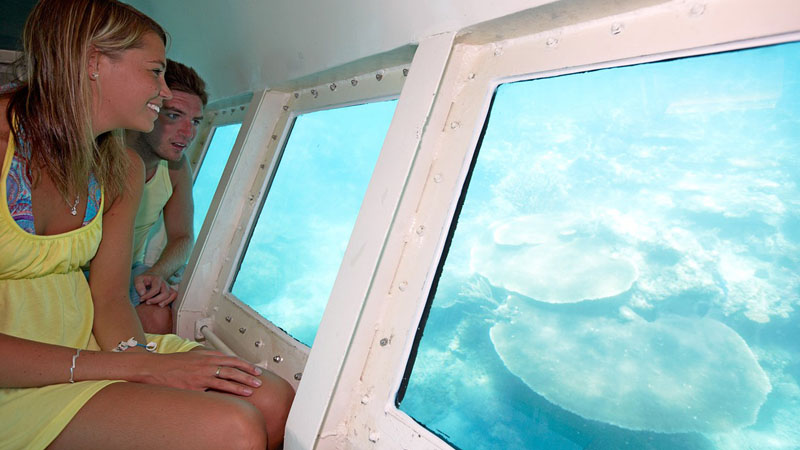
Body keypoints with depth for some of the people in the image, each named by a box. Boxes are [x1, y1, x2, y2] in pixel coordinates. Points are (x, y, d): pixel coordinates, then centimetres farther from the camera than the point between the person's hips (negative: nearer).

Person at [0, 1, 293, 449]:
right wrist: (135, 366, -24)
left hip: (91, 344, 6)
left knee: (275, 401, -14)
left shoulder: (123, 169, 4)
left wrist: (138, 354, -18)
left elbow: (109, 298, 3)